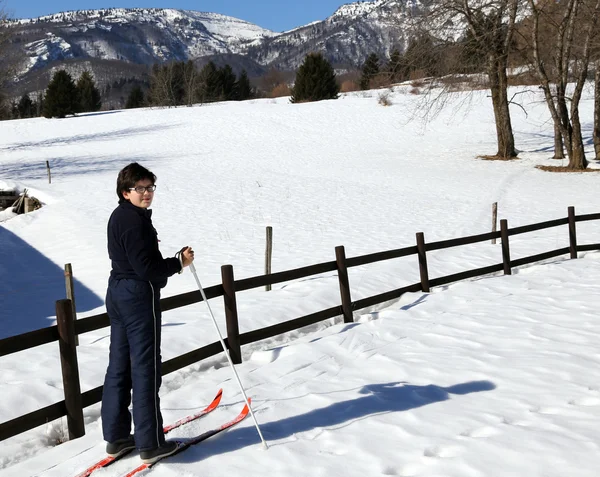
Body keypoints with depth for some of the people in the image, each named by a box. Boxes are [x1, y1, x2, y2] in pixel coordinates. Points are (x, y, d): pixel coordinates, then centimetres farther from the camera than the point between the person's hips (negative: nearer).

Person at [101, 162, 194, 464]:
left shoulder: (118, 216, 13)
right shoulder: (136, 221, -18)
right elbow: (147, 269, -21)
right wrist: (179, 262, -11)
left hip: (118, 294, 10)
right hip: (139, 296, -10)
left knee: (119, 367, 13)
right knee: (145, 369, -3)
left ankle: (116, 437, 22)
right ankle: (150, 443, 4)